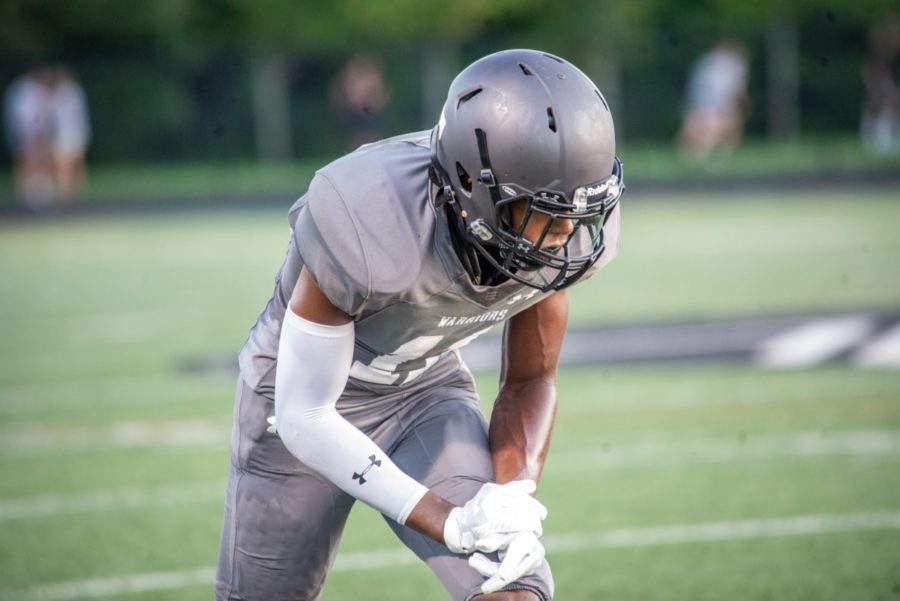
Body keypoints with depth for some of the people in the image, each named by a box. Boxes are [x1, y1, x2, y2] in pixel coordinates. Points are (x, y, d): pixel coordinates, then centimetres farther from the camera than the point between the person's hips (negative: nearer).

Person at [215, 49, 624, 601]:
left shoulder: (565, 235, -22)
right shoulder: (369, 229, -37)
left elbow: (530, 382, -5)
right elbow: (303, 418, -29)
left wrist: (515, 493, -25)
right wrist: (449, 522, -34)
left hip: (427, 387, 3)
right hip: (305, 389, -3)